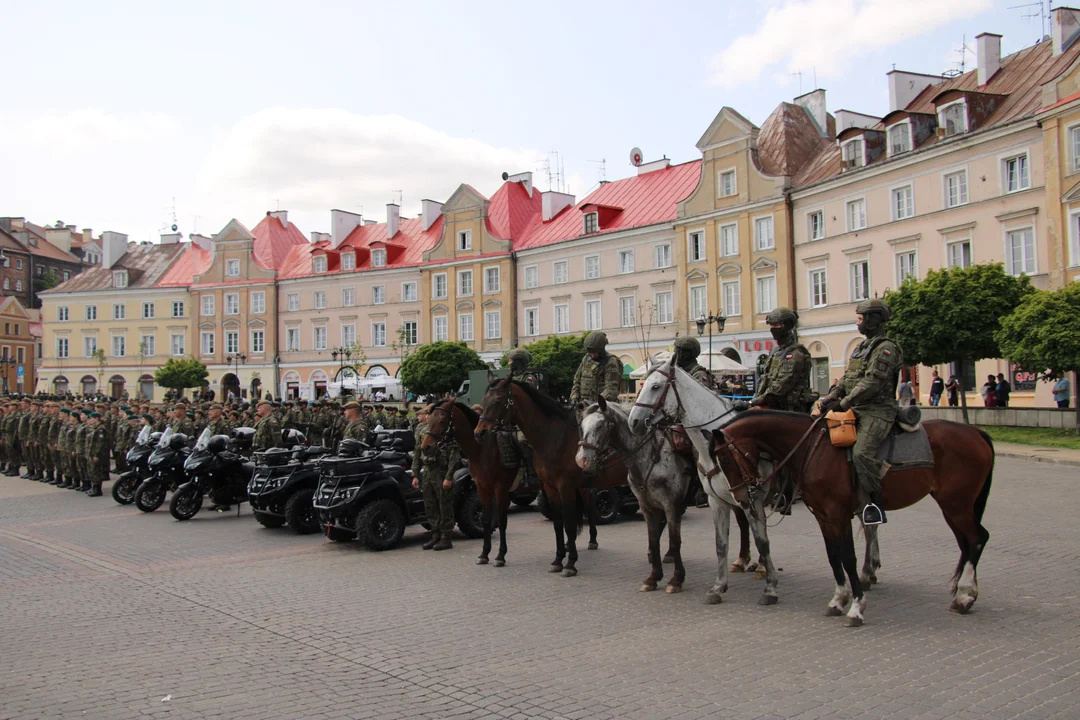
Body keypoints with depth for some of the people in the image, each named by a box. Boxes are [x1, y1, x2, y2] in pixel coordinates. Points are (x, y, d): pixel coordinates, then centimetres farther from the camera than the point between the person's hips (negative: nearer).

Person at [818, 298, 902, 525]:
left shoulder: (886, 348, -9)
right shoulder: (862, 347, 20)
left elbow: (872, 383, -19)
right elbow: (847, 378, 18)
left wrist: (844, 403, -21)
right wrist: (832, 396, 1)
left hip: (877, 411, -10)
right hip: (858, 411, 10)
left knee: (862, 453, -27)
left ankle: (875, 503, -18)